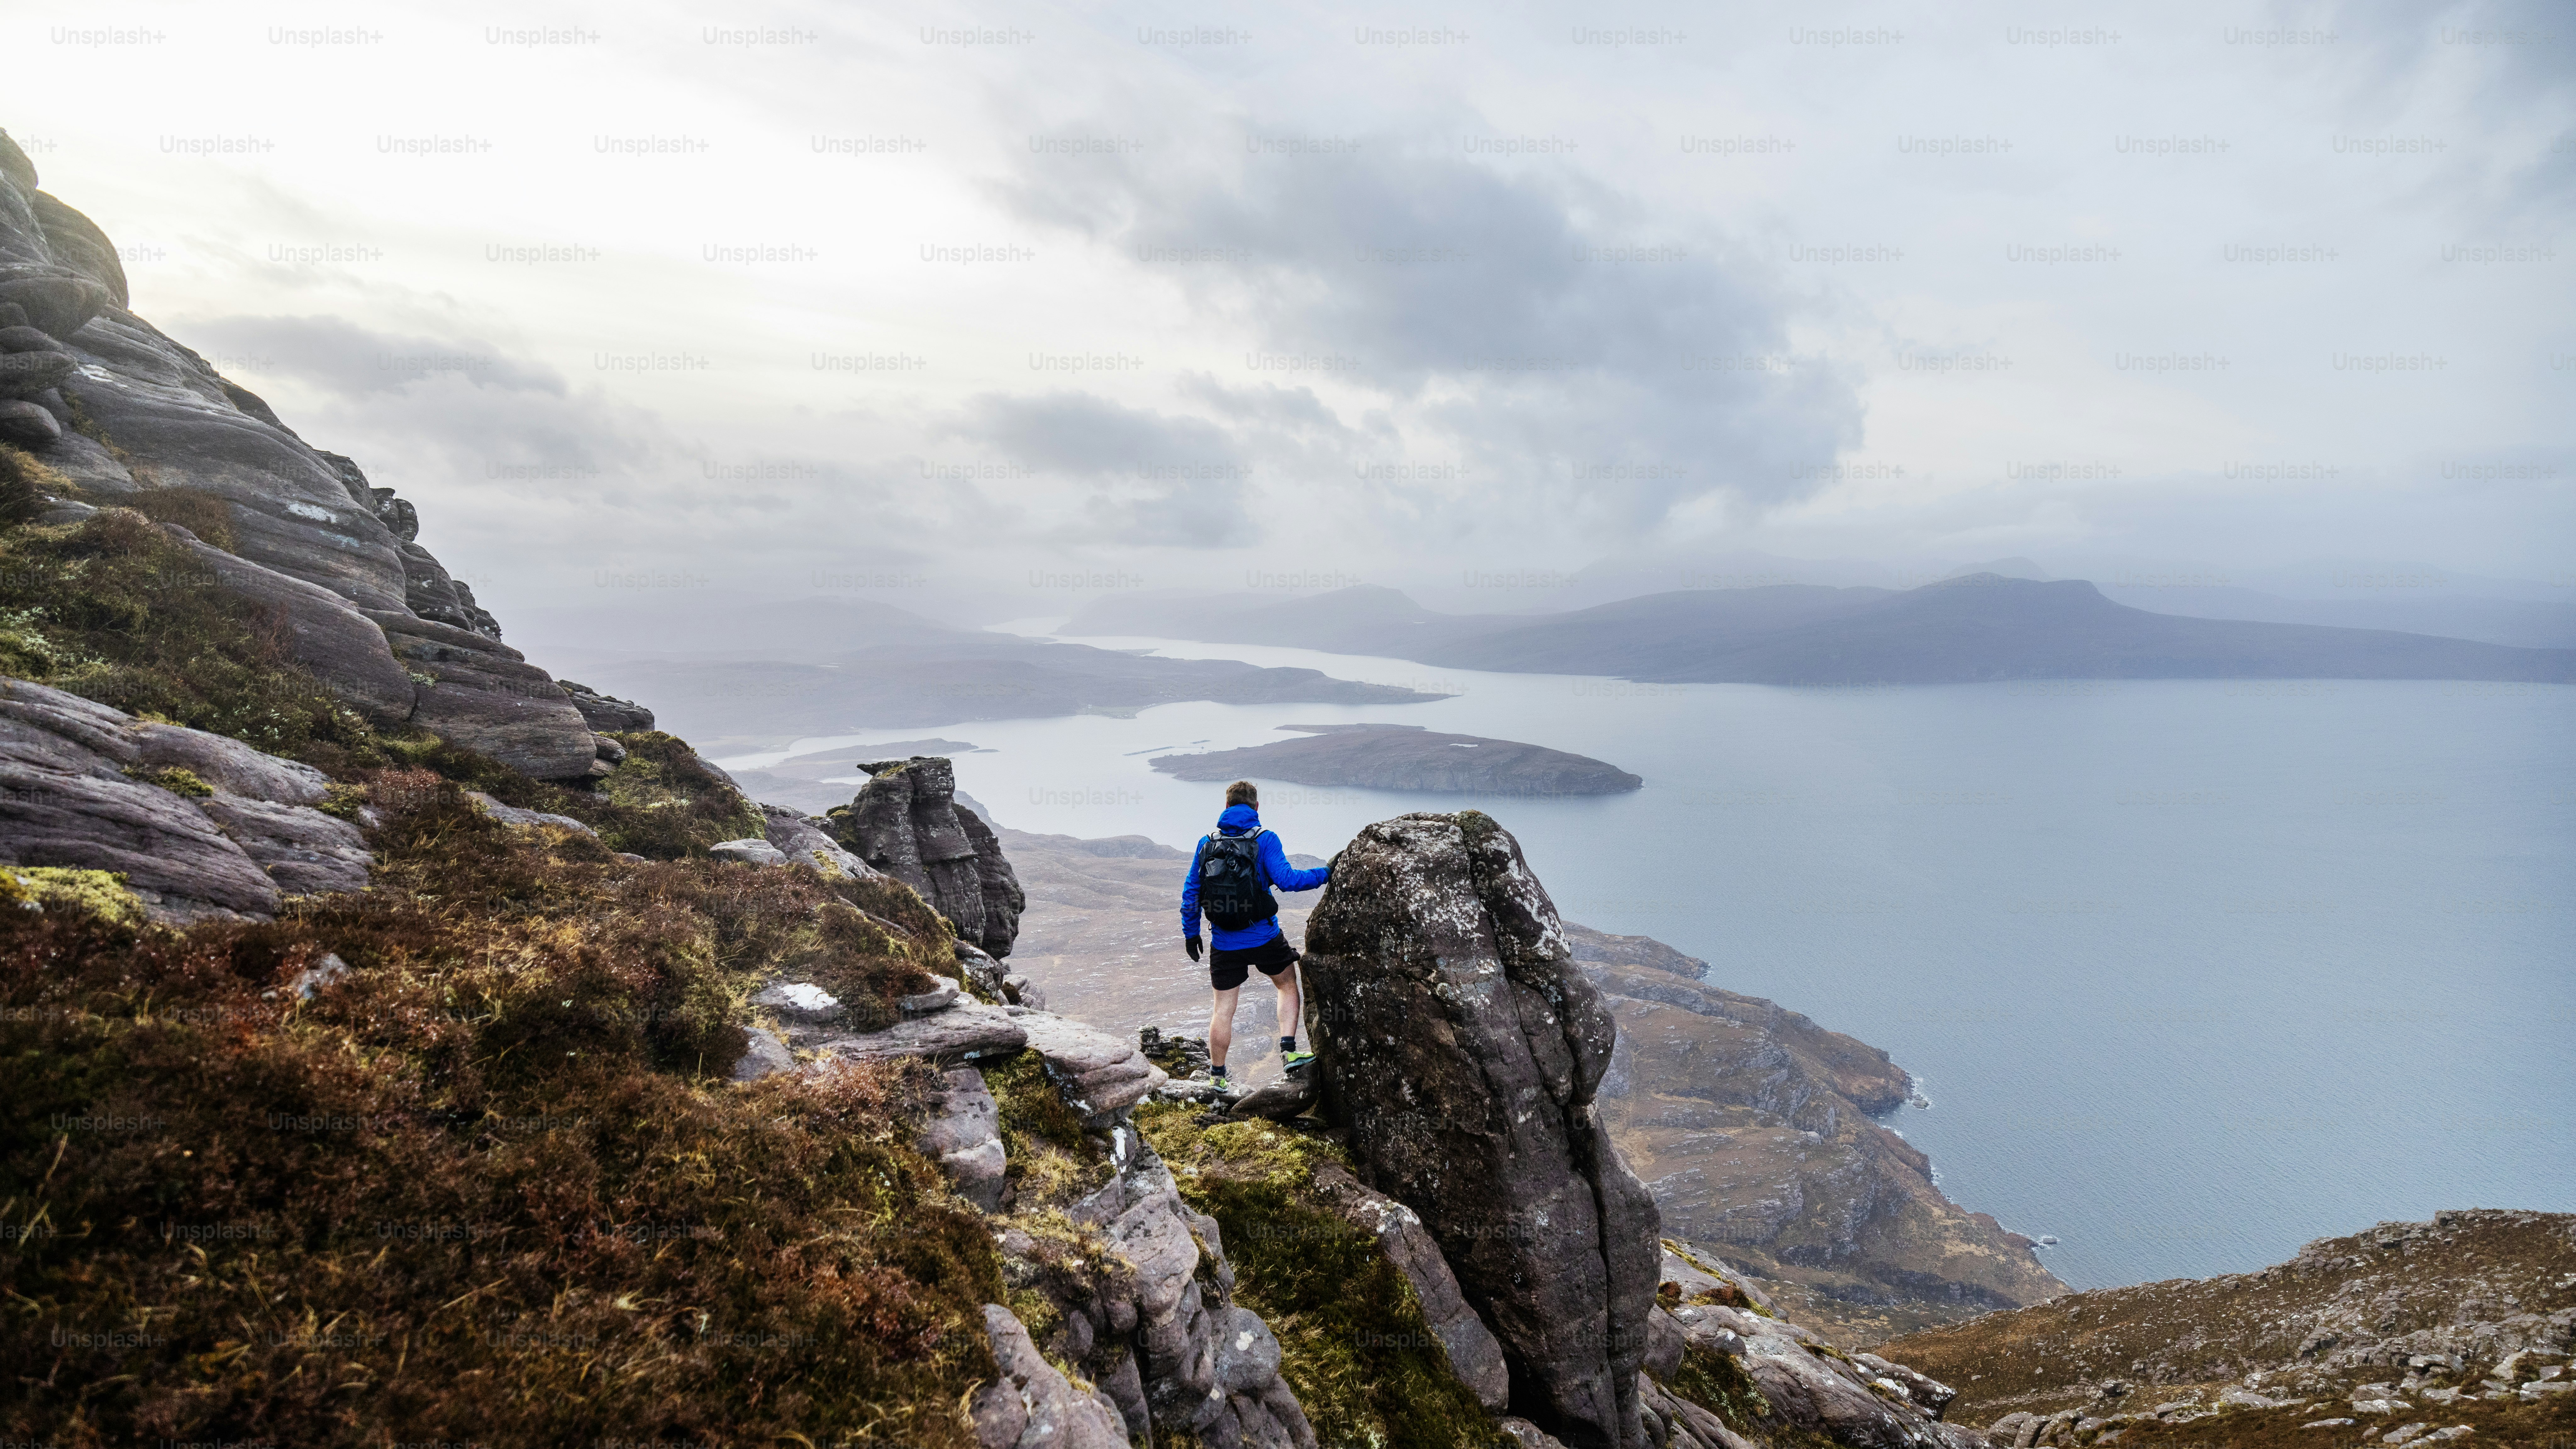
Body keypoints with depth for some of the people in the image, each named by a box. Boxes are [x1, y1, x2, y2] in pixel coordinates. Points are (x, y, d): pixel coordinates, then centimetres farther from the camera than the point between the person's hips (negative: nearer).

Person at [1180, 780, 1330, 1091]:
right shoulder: (1265, 840, -8)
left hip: (1225, 944, 2)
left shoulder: (1207, 843, 3)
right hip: (1265, 939, -2)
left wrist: (1190, 933, 14)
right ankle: (1289, 1052, 8)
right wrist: (1326, 874, -6)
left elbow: (1190, 892, 5)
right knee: (1288, 985, 21)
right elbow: (1286, 879, -17)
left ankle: (1217, 1076, 18)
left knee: (1224, 1009, 11)